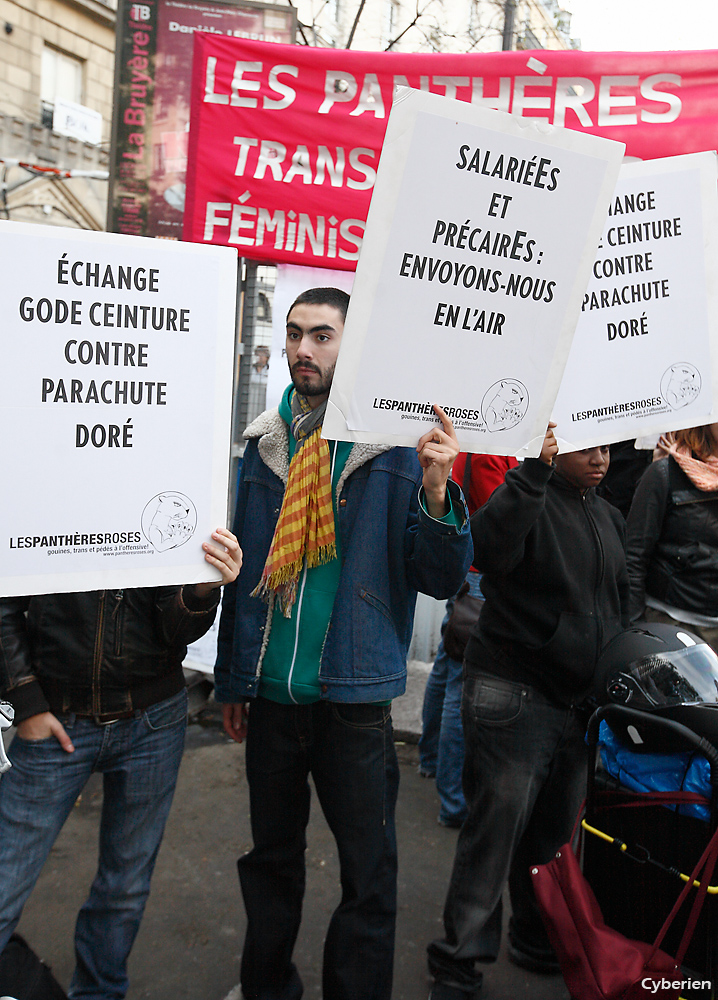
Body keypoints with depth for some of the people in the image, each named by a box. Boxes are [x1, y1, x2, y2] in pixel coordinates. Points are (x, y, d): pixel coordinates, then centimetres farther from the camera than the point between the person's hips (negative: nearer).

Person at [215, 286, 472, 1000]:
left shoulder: (396, 448, -7)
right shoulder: (264, 445, 5)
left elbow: (442, 581, -10)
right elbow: (243, 567, 12)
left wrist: (435, 495, -28)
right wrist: (232, 676, 14)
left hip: (353, 700, -4)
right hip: (270, 696, 4)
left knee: (369, 875, 9)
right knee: (271, 859, 21)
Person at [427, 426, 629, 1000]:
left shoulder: (610, 518, 15)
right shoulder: (528, 497, -9)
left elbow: (622, 607, 23)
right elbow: (492, 546, -32)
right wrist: (534, 467, -35)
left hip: (580, 707, 7)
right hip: (514, 697, -7)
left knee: (555, 833, 17)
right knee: (495, 831, -1)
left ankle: (538, 942, 37)